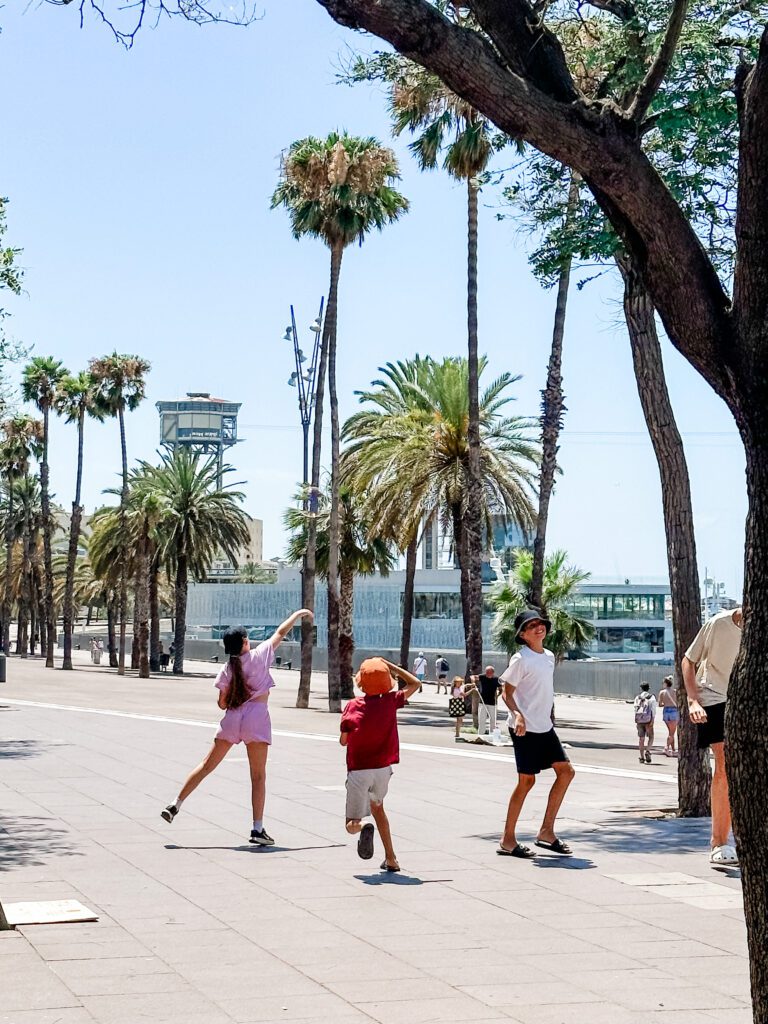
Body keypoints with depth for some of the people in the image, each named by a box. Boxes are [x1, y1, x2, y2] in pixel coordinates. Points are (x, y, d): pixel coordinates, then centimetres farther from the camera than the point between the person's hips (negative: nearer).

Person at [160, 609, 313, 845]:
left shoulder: (227, 670, 7)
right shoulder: (259, 656, -1)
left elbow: (222, 704, 7)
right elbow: (281, 632, 10)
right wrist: (299, 613, 23)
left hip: (232, 719, 3)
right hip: (257, 716, -3)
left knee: (207, 765, 12)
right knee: (258, 776, 2)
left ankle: (175, 805, 11)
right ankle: (258, 829, 0)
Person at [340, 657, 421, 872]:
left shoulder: (353, 705, -7)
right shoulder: (391, 701, -4)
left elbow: (343, 740, -2)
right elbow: (415, 684, 13)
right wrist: (390, 665, 11)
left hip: (358, 770, -3)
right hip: (383, 768, 3)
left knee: (352, 825, 3)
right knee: (377, 807, 30)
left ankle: (363, 828, -34)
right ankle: (390, 859, 25)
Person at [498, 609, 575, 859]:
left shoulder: (549, 657, 12)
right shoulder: (521, 659, -12)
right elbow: (507, 693, -12)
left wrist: (546, 718, 18)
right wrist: (517, 715, -27)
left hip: (544, 727, 8)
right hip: (525, 729, -8)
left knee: (566, 771, 5)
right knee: (527, 781, -5)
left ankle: (546, 832, 12)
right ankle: (508, 840, 5)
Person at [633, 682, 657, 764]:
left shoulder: (637, 697, 10)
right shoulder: (651, 697, 2)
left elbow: (635, 709, 3)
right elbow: (653, 709, -8)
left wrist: (636, 720, 5)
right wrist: (653, 719, -10)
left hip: (639, 719, 3)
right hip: (648, 719, -3)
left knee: (641, 738, 7)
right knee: (650, 737, 8)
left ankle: (642, 757, 7)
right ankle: (647, 751, -15)